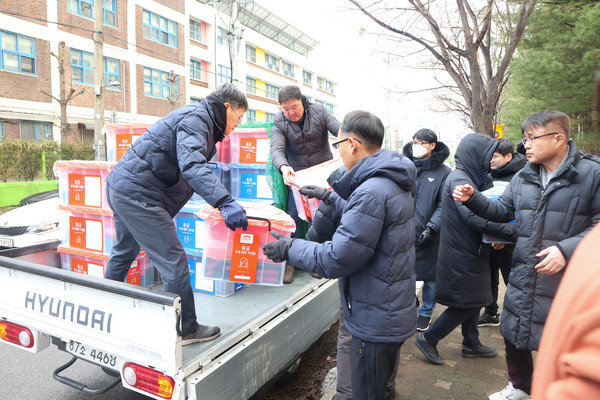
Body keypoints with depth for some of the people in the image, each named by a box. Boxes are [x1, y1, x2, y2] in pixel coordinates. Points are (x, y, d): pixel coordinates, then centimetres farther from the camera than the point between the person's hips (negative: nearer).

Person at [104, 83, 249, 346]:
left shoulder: (198, 119, 18)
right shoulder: (196, 118, -14)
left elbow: (193, 164, 27)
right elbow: (191, 165, -32)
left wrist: (224, 201, 27)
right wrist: (225, 202, -44)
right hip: (136, 193, -11)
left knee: (125, 250, 27)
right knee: (173, 260, -6)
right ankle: (186, 329, 6)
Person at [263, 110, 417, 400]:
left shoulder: (371, 191, -28)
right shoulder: (392, 183, 6)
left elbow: (338, 259, -25)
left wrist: (290, 249, -12)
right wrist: (330, 197, 25)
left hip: (375, 324, -10)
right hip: (394, 312, 10)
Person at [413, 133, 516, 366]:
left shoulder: (468, 178, 13)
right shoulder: (459, 180, -20)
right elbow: (474, 216, -31)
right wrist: (509, 230, -29)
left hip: (468, 252, 10)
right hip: (461, 255, -10)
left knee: (473, 301, 19)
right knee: (467, 303, 0)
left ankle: (471, 344, 34)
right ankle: (427, 339, 10)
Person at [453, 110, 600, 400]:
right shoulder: (523, 177, 6)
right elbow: (503, 210, 15)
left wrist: (567, 249, -24)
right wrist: (473, 199, -1)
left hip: (566, 281, -5)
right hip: (522, 278, 6)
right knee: (513, 336, 19)